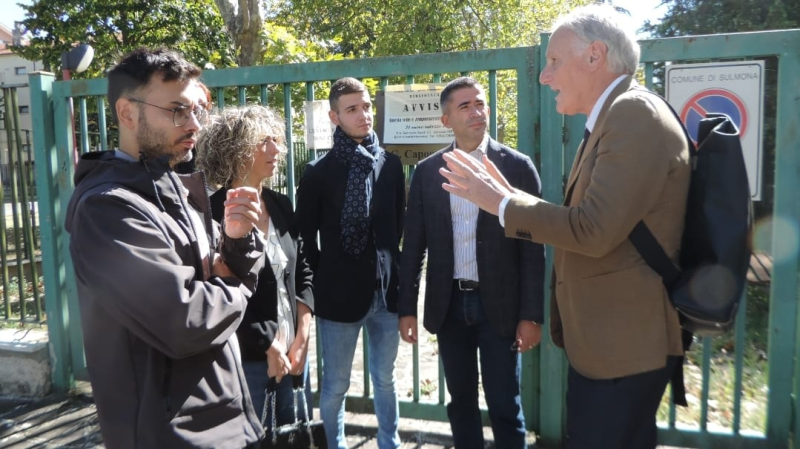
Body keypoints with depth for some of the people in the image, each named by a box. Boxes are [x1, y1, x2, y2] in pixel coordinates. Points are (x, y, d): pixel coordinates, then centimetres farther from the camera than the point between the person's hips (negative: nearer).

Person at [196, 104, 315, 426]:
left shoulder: (281, 206, 5)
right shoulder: (213, 213, -14)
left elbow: (303, 271, 9)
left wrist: (302, 337, 0)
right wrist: (268, 345, -9)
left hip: (293, 349, 6)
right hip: (245, 357, -6)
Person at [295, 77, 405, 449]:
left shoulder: (391, 164, 4)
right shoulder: (319, 171, -5)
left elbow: (400, 223, 10)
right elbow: (305, 235, 0)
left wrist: (397, 273, 6)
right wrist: (322, 278, 0)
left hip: (386, 291, 3)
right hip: (340, 293, -3)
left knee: (385, 379, 18)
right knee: (335, 385, 11)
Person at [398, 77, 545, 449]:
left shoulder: (517, 166, -3)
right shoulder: (427, 171, 4)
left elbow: (532, 247, -4)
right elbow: (413, 244, 5)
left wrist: (531, 315, -8)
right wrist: (407, 307, 2)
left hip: (500, 304, -2)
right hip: (449, 304, 3)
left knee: (505, 408, 6)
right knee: (461, 403, 15)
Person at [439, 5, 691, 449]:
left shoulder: (636, 114, -18)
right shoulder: (612, 119, 13)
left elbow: (595, 230, -27)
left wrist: (503, 203, -16)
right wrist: (512, 197, 10)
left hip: (622, 343, -10)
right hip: (601, 338, 10)